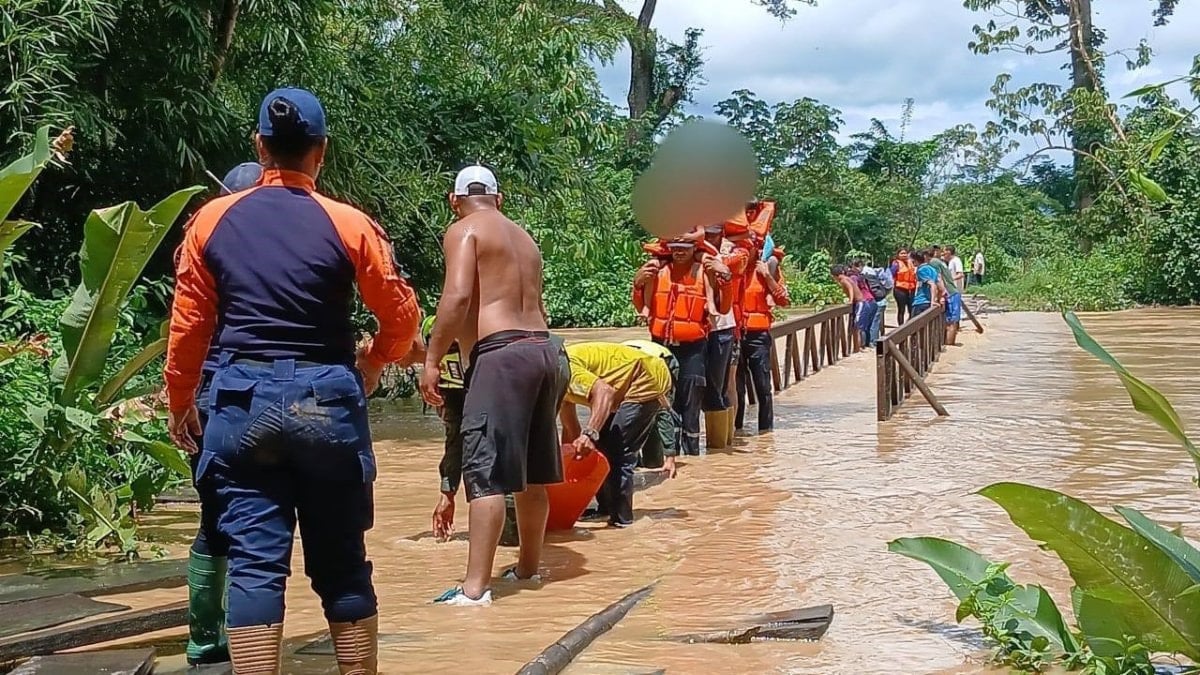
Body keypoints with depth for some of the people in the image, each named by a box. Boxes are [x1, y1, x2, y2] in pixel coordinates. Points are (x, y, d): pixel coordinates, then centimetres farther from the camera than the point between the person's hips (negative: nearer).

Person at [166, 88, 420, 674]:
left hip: (243, 399, 1)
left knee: (254, 560, 2)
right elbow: (402, 316, 3)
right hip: (326, 400, -1)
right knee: (341, 561, 9)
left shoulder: (213, 219, 3)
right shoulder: (349, 225, -1)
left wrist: (180, 404, 17)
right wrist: (373, 363, 23)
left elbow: (188, 324, 5)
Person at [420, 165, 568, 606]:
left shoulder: (464, 230, 0)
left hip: (501, 354, -8)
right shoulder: (524, 238, 23)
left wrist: (432, 360, -12)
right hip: (544, 350, 8)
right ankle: (528, 566, 30)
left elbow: (458, 296, -14)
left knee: (485, 474, -10)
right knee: (531, 472, 17)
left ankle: (475, 587, -13)